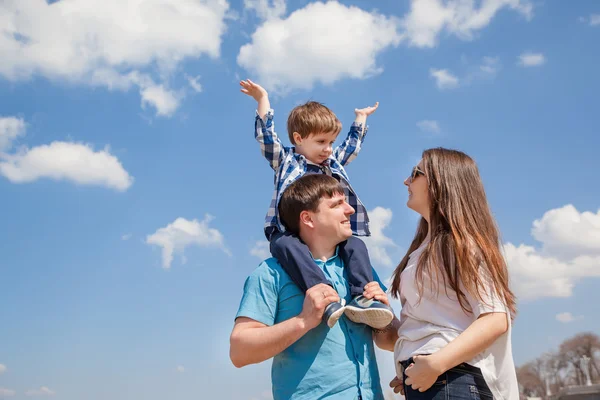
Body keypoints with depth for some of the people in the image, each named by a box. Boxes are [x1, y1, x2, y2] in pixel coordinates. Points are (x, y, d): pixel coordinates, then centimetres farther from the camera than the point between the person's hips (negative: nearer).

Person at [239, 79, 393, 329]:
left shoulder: (333, 164, 26)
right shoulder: (286, 160, 11)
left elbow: (351, 147, 40)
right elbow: (266, 137, 0)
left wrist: (361, 118, 47)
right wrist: (263, 100, -3)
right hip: (289, 233, -5)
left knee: (355, 244, -22)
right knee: (284, 244, -39)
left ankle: (361, 298, -35)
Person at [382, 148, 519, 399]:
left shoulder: (461, 243, -7)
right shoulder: (426, 249, 19)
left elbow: (495, 320, -18)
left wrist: (436, 363, -26)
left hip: (449, 379, -8)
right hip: (422, 379, 8)